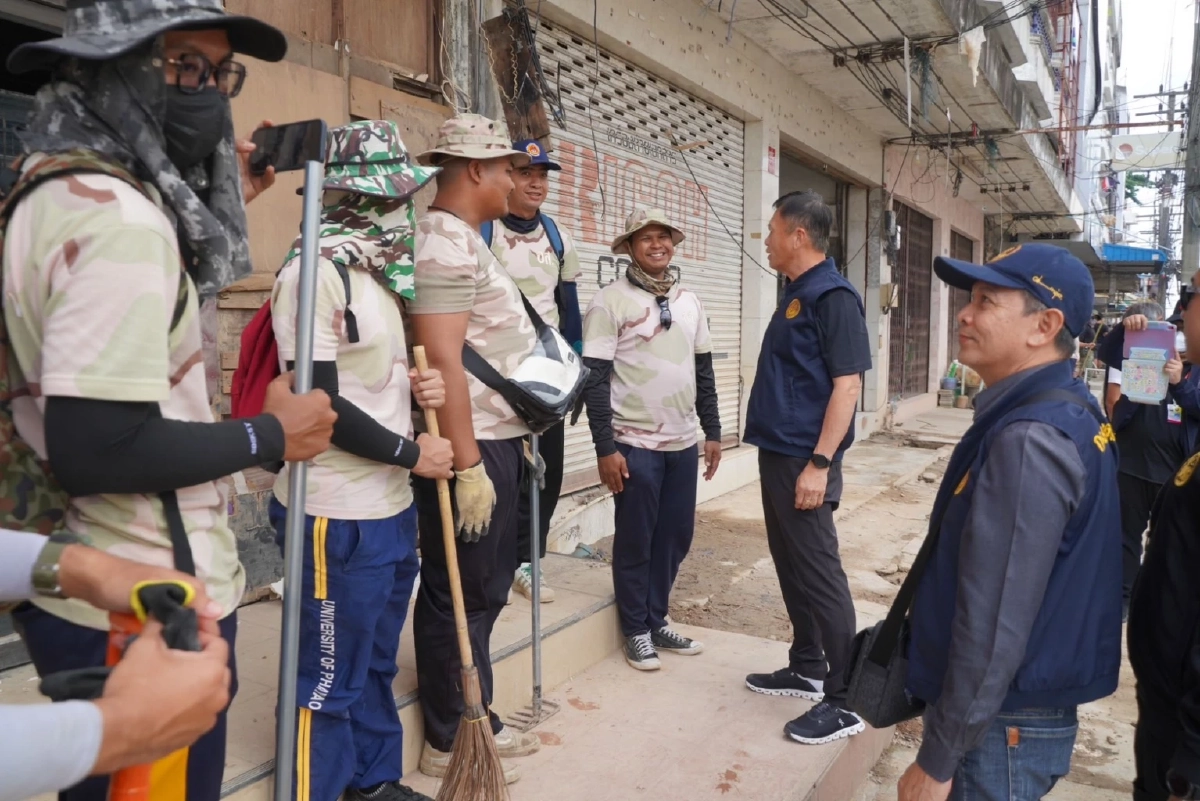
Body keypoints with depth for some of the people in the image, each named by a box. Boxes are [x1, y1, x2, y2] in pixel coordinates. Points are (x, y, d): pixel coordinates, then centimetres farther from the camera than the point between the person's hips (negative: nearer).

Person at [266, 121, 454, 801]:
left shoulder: (383, 272, 12)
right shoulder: (315, 273, -16)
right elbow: (318, 402, -20)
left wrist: (418, 388, -1)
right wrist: (412, 452, -12)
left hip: (394, 506, 9)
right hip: (338, 516, -9)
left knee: (378, 662, 22)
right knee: (331, 678, 6)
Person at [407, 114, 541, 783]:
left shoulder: (467, 241, 17)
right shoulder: (444, 243, -15)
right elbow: (442, 360, -22)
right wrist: (469, 466, -23)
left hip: (496, 441, 10)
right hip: (471, 449, -10)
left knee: (487, 591, 17)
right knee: (461, 597, 2)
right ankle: (449, 743, 18)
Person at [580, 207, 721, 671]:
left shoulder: (690, 301, 10)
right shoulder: (611, 301, -8)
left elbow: (704, 371, 15)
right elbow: (595, 379, -11)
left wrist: (712, 431, 12)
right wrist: (605, 447, -15)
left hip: (683, 443, 6)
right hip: (634, 444, -5)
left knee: (676, 536, 13)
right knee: (635, 541, 6)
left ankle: (657, 621, 29)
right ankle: (636, 631, 22)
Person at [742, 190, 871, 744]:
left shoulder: (833, 297, -13)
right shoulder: (795, 295, 15)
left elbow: (846, 385, -19)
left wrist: (819, 463, -23)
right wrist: (779, 456, 18)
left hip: (805, 459, -10)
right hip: (777, 453, 10)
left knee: (819, 573, -3)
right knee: (790, 566, 16)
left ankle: (845, 700, 7)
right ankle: (807, 670, 30)